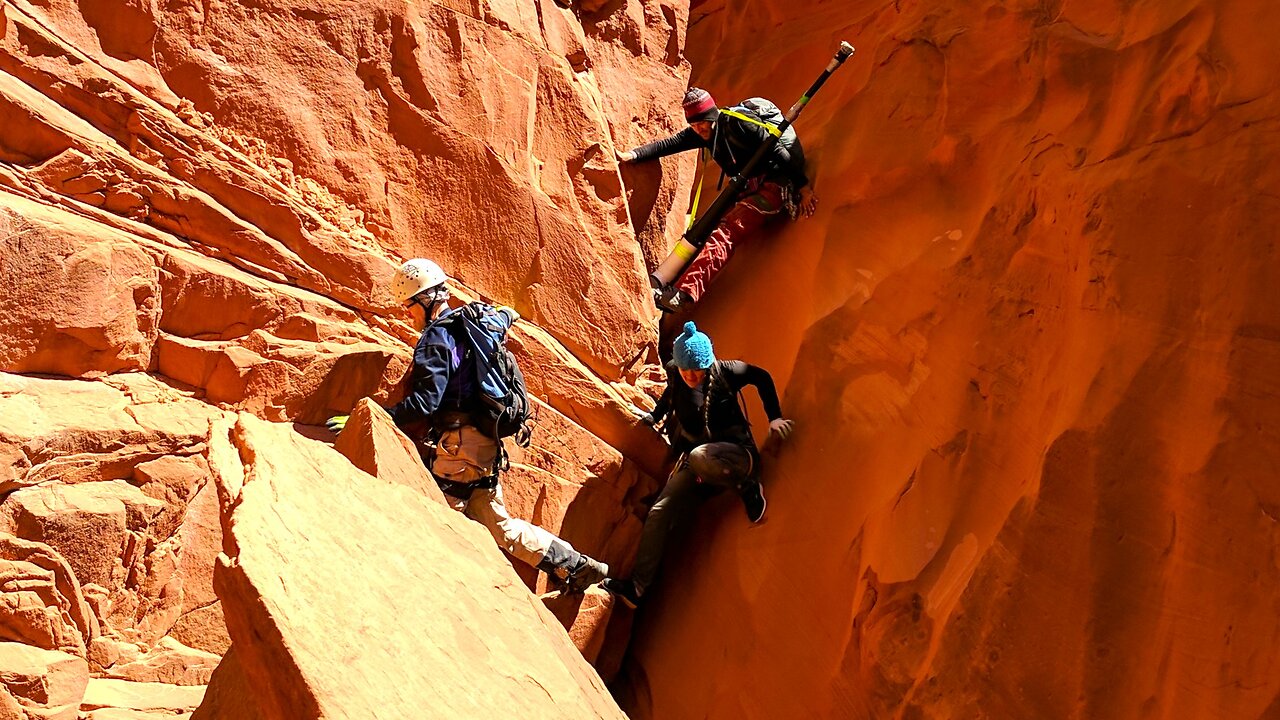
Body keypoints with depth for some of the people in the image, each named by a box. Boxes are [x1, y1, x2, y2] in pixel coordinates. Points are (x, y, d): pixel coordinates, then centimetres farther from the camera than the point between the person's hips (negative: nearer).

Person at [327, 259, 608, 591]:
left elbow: (425, 401, -20)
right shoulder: (475, 323, 14)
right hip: (486, 444, 9)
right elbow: (502, 318, 38)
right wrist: (506, 315, 62)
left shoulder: (437, 336, -11)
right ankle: (576, 567, 16)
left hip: (456, 444, -9)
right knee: (498, 525, 17)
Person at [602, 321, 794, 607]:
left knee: (699, 457, -41)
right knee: (659, 513, -13)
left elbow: (762, 377, 4)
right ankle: (637, 586, -10)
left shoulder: (725, 372, -14)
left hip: (734, 453, -5)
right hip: (694, 463, 5)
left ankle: (749, 486, -14)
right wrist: (655, 416, 23)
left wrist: (774, 417, 0)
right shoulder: (675, 375, -3)